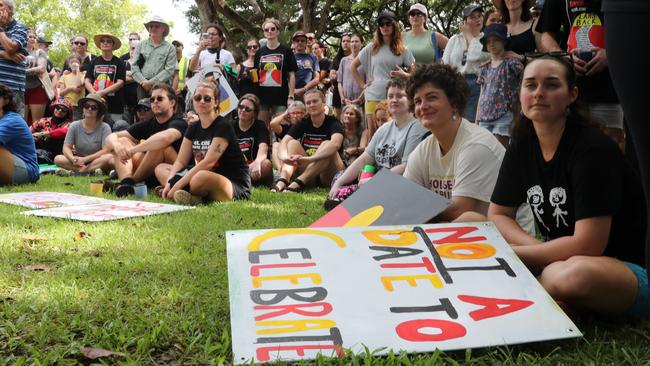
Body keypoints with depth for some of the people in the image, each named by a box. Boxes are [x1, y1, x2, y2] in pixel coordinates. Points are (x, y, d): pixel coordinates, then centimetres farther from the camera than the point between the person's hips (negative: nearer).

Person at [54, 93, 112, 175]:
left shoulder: (104, 127, -6)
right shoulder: (74, 126, 1)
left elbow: (106, 150, -15)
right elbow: (66, 147, -4)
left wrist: (85, 159, -23)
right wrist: (73, 159, -27)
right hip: (79, 161, 2)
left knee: (109, 158, -33)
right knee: (58, 159, -22)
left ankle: (74, 171, -31)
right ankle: (91, 170, -30)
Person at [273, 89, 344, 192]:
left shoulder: (333, 123, -8)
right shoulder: (302, 124, 4)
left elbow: (335, 144, -32)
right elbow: (284, 142, -12)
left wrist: (309, 158, -47)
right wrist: (284, 156, -38)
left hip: (330, 177, -3)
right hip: (309, 179, 4)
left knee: (327, 145, -28)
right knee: (293, 143, -13)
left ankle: (298, 183, -41)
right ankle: (283, 180, -37)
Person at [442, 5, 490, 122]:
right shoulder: (454, 39, 13)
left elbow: (475, 56, -16)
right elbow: (445, 65, 10)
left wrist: (469, 35, -2)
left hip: (476, 83, -3)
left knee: (471, 121, -4)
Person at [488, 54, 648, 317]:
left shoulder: (593, 148, -20)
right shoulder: (522, 144, -1)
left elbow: (588, 245, -25)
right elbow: (497, 215, 4)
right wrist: (541, 251, -15)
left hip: (628, 269, -6)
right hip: (560, 259, 6)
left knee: (574, 275, -40)